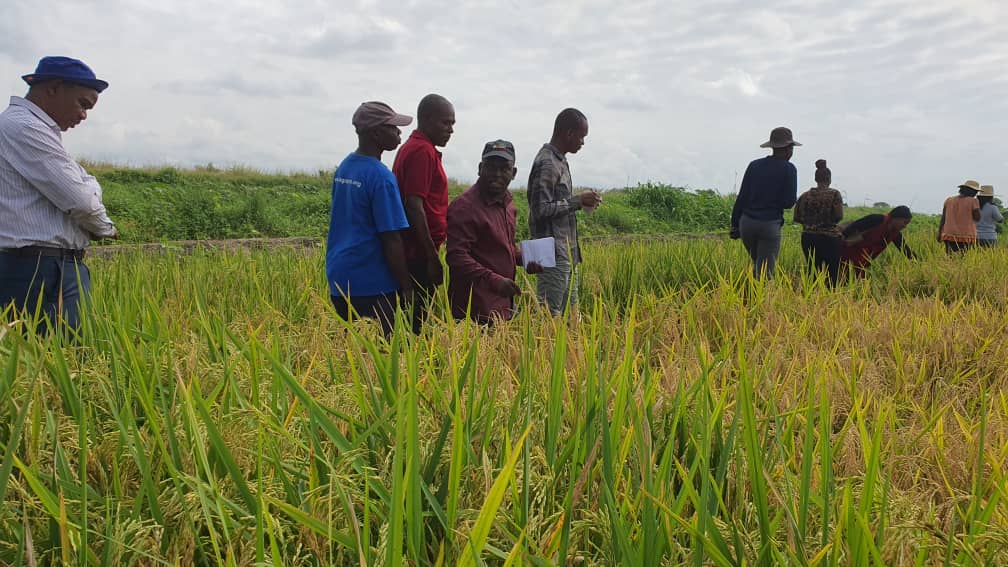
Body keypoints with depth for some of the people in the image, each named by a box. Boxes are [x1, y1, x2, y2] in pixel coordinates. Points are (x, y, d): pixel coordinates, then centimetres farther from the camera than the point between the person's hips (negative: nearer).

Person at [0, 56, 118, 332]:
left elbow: (89, 186, 22)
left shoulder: (39, 130, 20)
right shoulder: (24, 127, -12)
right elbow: (81, 200, -16)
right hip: (40, 275, -10)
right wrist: (105, 228, 3)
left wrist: (87, 188, -1)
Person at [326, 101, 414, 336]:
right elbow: (391, 239, -16)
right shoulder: (381, 177, -15)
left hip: (338, 277, 8)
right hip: (371, 284, -8)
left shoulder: (343, 167, 11)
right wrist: (406, 287, -8)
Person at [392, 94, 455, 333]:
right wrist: (432, 257, -18)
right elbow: (414, 206, -20)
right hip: (419, 255, -10)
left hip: (410, 251, 10)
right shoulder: (423, 151, -13)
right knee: (414, 321, -5)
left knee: (411, 319, 12)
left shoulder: (411, 147, 17)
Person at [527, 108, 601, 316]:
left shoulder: (559, 161, 15)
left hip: (568, 253, 10)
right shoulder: (546, 164, -15)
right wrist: (577, 201, -14)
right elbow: (541, 210, -20)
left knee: (570, 311, 13)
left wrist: (581, 201, 6)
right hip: (553, 254, -10)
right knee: (551, 313, -5)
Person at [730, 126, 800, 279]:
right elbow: (788, 202, -8)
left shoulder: (754, 165, 7)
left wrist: (735, 224, 10)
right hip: (770, 225, -4)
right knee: (765, 272, -1)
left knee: (758, 265, 24)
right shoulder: (788, 169, -5)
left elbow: (741, 197, 5)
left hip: (747, 222, 4)